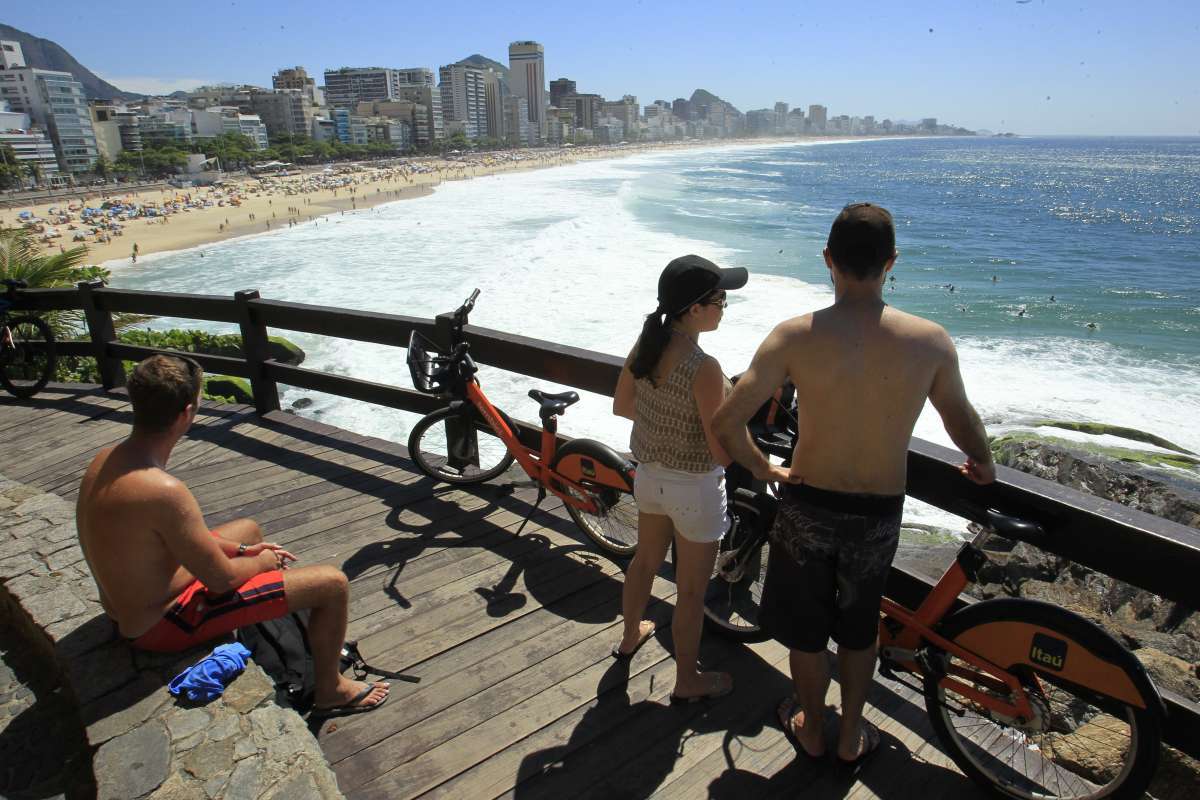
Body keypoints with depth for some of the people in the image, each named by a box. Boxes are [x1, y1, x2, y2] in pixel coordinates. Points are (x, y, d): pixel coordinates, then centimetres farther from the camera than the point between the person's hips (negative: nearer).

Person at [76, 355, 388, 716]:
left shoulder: (104, 460, -4)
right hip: (164, 626, -10)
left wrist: (242, 550, 7)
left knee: (248, 529, 30)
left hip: (125, 609, 10)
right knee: (332, 584, -11)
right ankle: (329, 690, 15)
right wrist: (261, 561, -3)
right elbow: (222, 579, -25)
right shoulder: (164, 491, -34)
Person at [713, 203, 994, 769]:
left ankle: (810, 730, 45)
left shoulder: (796, 335, -17)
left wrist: (757, 466, 2)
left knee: (805, 629, 22)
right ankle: (851, 738, 45)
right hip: (879, 515, 2)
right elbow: (963, 421, 4)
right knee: (858, 628, 26)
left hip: (808, 505, -1)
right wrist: (983, 467, 27)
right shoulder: (931, 340, -12)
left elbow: (726, 422, -19)